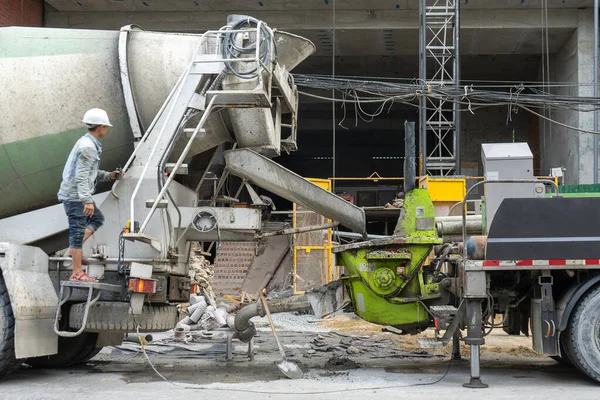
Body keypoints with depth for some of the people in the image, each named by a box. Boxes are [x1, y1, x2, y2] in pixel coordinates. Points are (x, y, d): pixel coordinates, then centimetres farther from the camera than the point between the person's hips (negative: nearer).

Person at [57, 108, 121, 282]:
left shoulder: (87, 143, 13)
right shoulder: (88, 147, -19)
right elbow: (81, 176, -26)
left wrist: (108, 176, 9)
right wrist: (87, 200, -29)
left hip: (75, 194, 10)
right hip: (75, 196, -10)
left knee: (97, 219, 21)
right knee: (78, 230, -6)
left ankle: (74, 249, 14)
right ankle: (77, 273, -2)